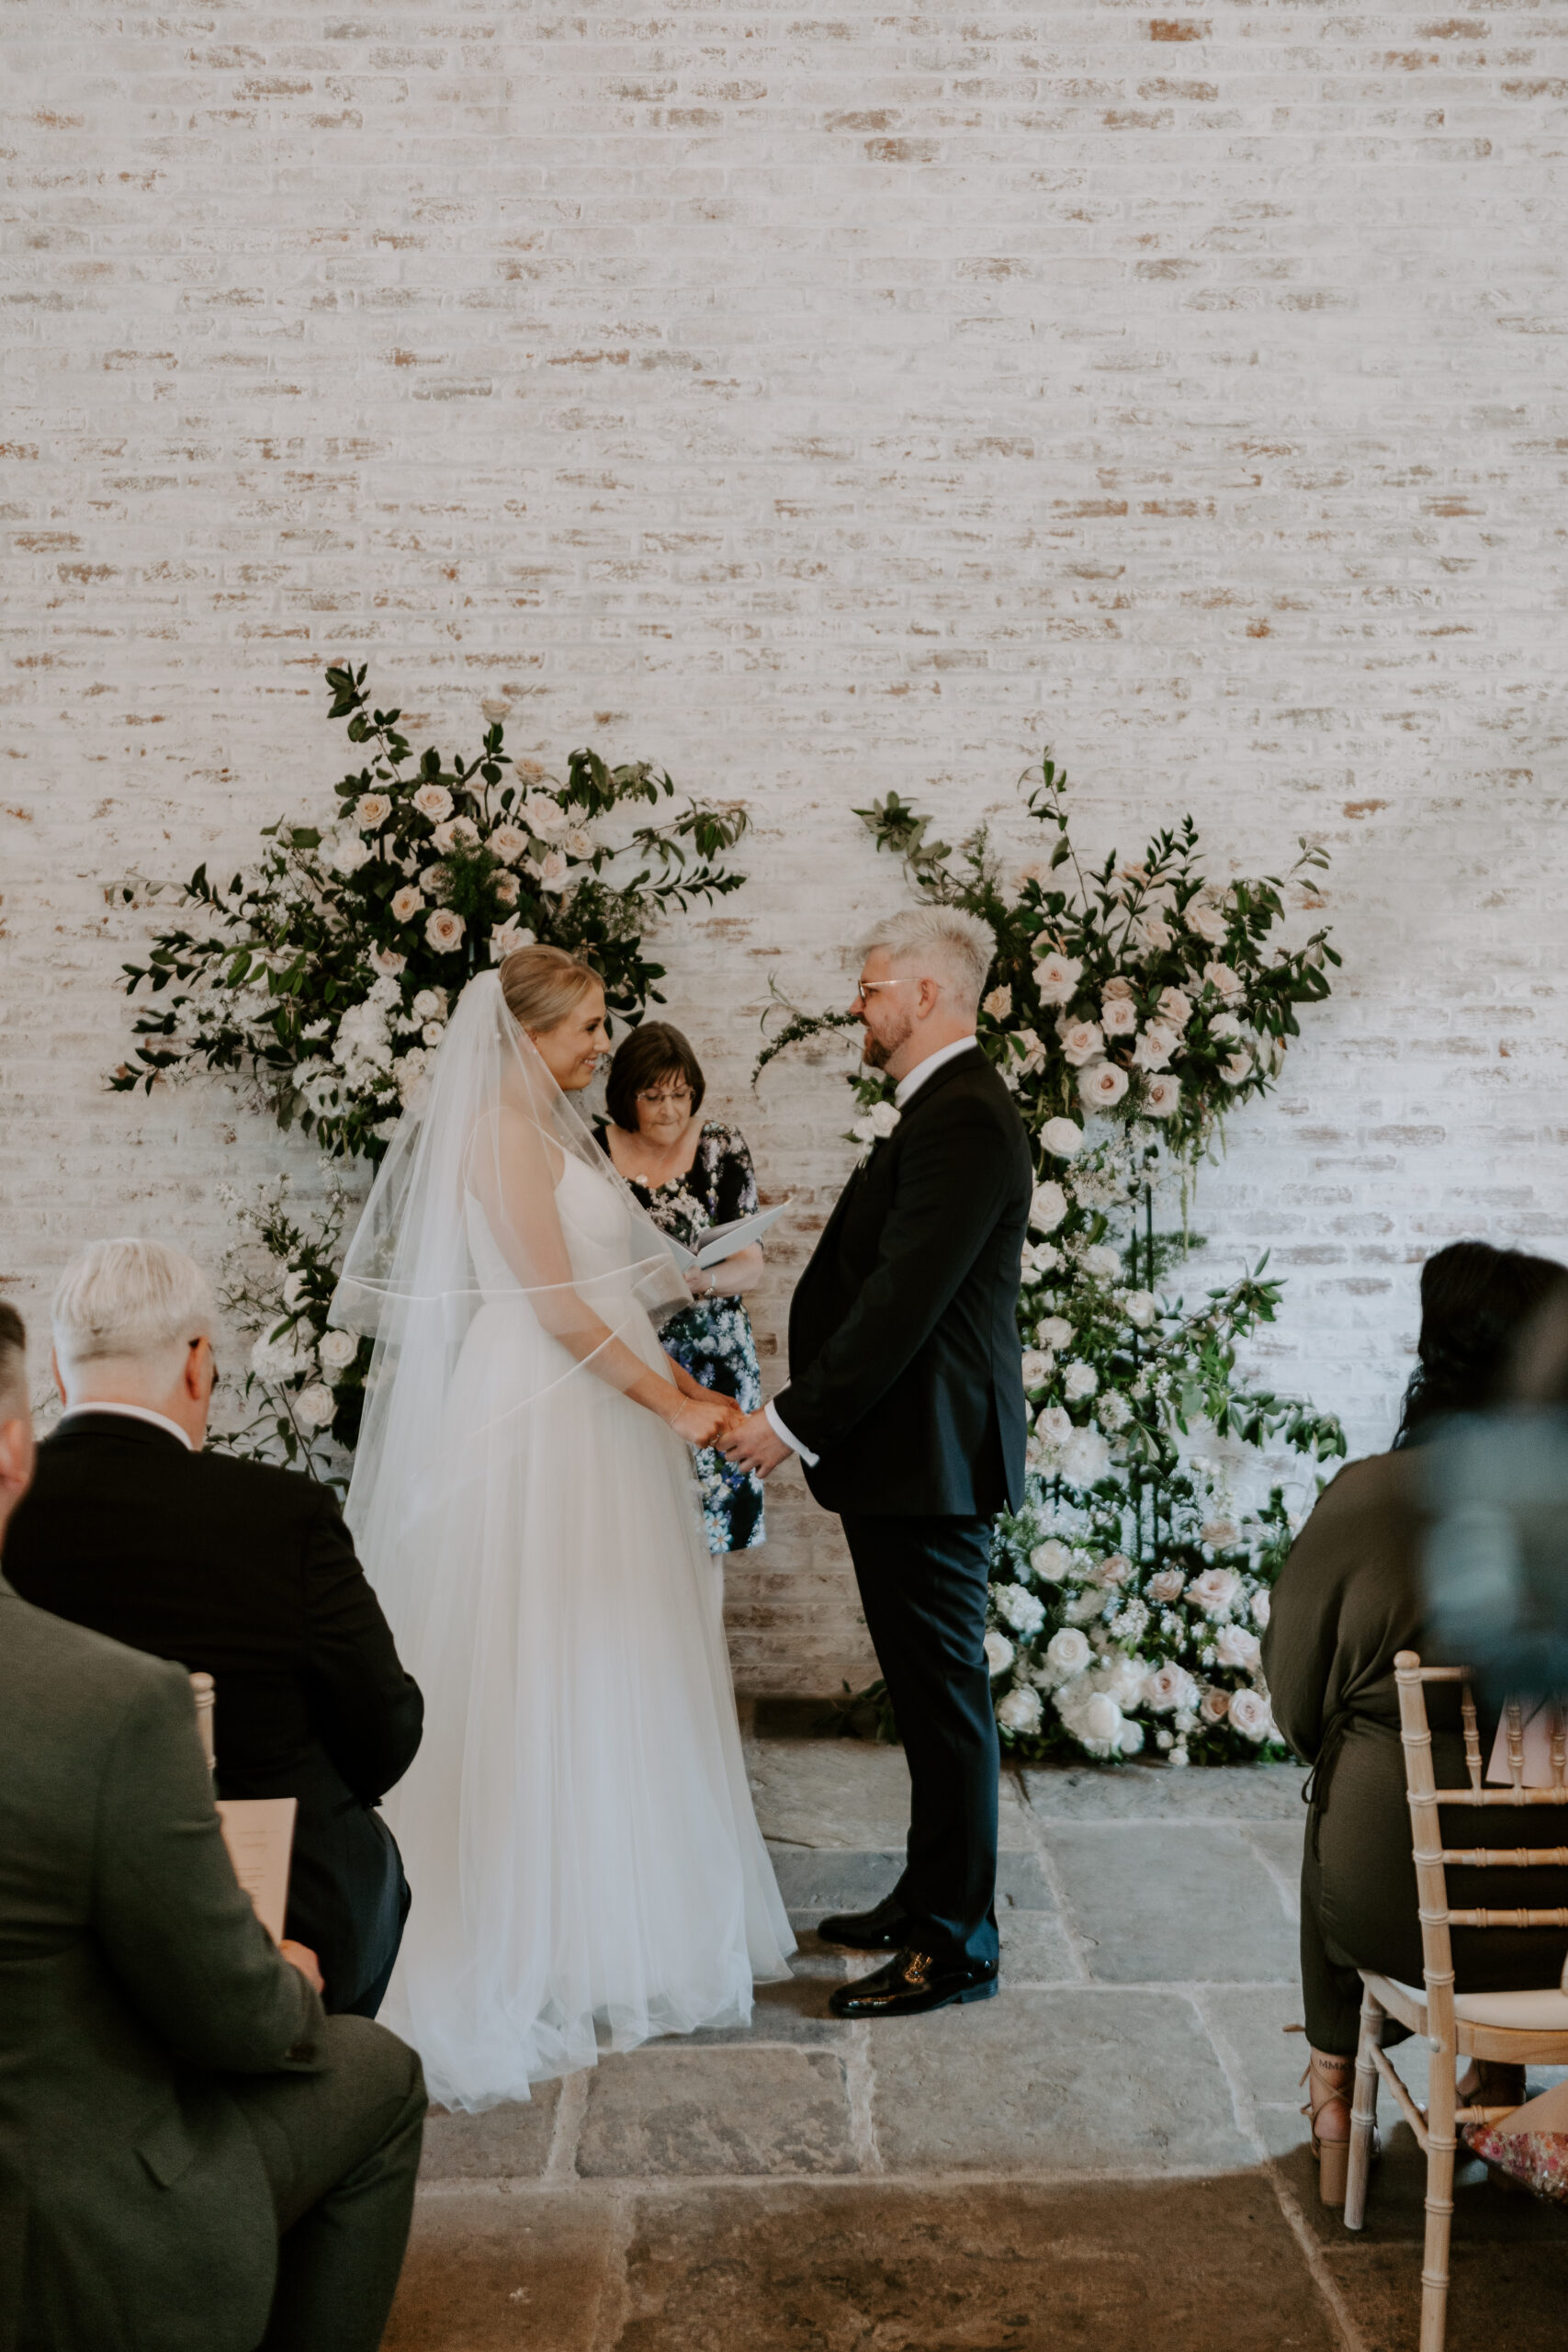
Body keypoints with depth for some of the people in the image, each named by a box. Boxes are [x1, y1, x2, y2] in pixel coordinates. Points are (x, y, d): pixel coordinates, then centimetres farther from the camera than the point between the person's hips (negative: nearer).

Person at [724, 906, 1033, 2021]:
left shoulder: (965, 1121, -18)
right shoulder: (940, 1111, 15)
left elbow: (904, 1300, -23)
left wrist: (798, 1420, -19)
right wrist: (807, 1412, 16)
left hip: (929, 1456, -11)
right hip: (906, 1450, 11)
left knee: (945, 1694, 0)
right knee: (928, 1689, 18)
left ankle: (957, 1944, 11)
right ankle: (929, 1900, 31)